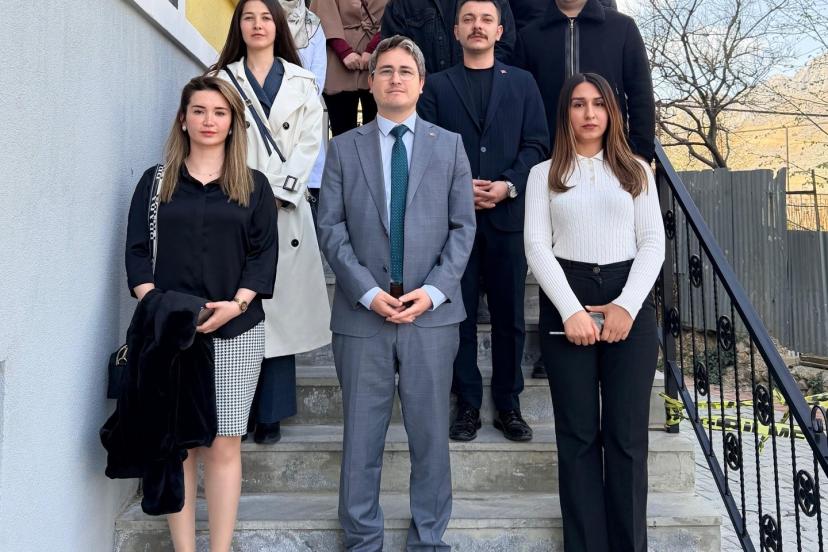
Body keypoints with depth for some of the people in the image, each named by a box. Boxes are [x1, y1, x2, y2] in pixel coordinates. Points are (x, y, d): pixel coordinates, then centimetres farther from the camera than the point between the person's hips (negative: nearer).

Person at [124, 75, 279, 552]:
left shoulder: (254, 186, 10)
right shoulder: (156, 182, 11)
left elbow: (264, 253, 3)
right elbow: (138, 251, 6)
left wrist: (236, 303, -11)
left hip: (236, 330, 0)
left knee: (224, 444, 0)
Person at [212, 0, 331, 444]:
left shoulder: (302, 83, 14)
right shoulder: (222, 80, 11)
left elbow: (308, 143, 4)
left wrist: (276, 191, -9)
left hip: (285, 208, 1)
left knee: (280, 308, 0)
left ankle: (270, 413, 7)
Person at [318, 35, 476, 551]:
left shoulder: (449, 145, 10)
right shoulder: (344, 148, 9)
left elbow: (463, 226, 4)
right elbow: (331, 228, 1)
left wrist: (434, 290, -8)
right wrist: (368, 292, -10)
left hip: (433, 312, 1)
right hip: (363, 312, 0)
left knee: (431, 432, 8)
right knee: (362, 434, 7)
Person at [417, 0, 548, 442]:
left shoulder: (523, 83, 13)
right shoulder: (436, 86, 11)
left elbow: (537, 144, 5)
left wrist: (508, 185, -9)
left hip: (507, 214, 1)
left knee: (509, 315, 5)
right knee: (460, 314, 3)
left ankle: (508, 404, 17)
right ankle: (468, 404, 14)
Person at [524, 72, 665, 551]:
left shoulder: (636, 170, 13)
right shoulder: (544, 174, 10)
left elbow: (653, 243, 5)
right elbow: (537, 247, 0)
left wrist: (627, 305, -10)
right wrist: (572, 310, -12)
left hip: (630, 301, 1)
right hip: (566, 301, 0)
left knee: (627, 433, 2)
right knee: (578, 432, 4)